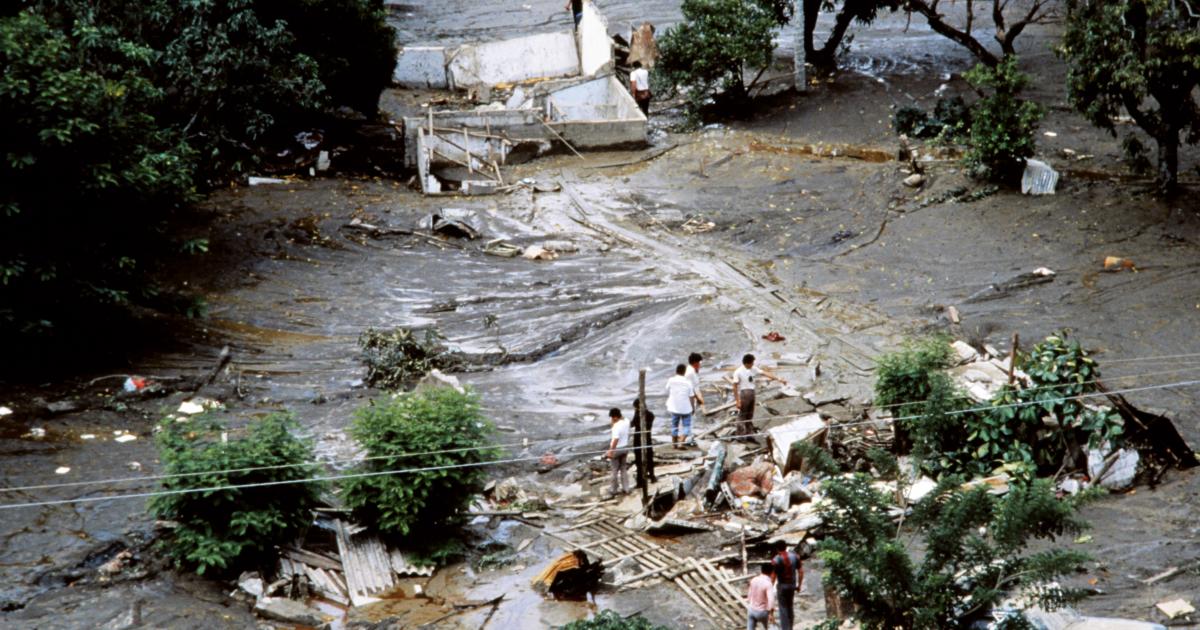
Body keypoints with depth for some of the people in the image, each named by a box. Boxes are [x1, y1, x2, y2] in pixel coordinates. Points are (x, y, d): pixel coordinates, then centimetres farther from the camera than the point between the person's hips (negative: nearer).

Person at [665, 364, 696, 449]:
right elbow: (691, 397, -5)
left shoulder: (671, 380, -7)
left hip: (674, 408, 2)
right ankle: (681, 443, -7)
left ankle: (674, 444, 22)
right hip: (686, 408, -2)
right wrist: (692, 408, 9)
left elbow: (668, 393, 3)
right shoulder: (687, 382, -11)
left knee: (674, 426, 16)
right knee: (686, 426, 7)